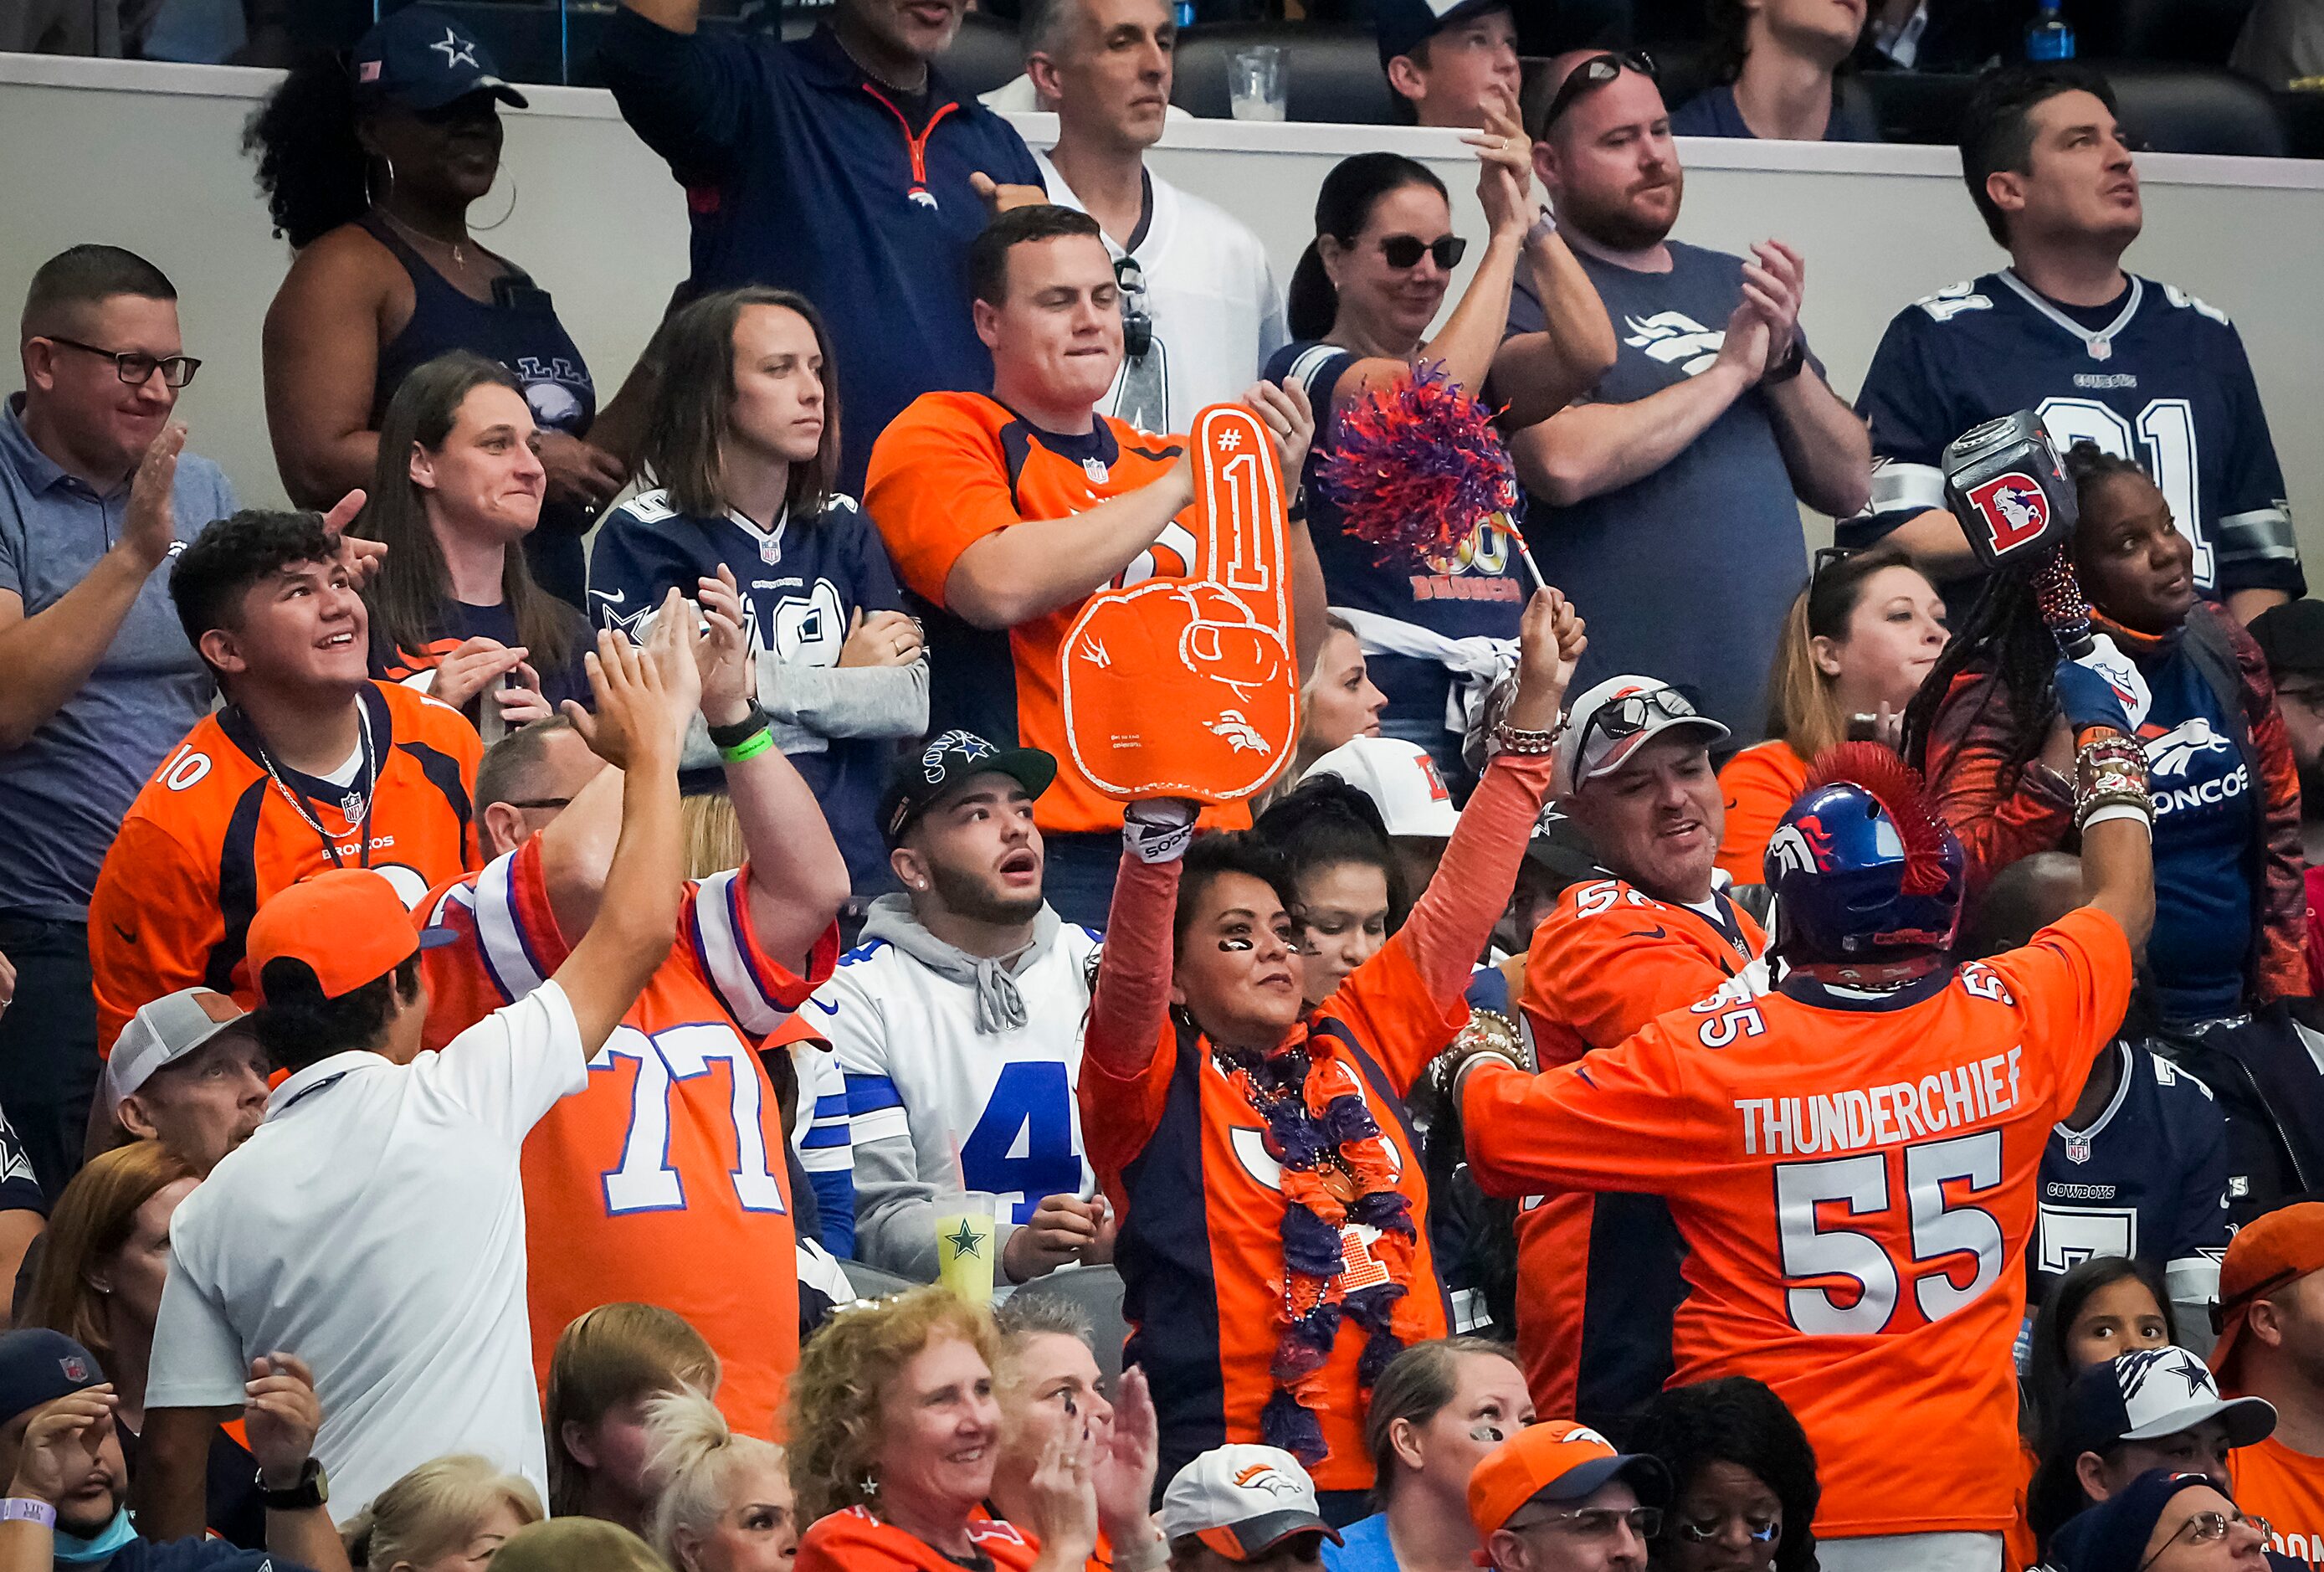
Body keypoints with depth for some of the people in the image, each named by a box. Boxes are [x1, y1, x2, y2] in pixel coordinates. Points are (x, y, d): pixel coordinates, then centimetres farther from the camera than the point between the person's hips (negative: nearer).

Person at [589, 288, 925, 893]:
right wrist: (846, 682, 1)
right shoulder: (643, 537, 1)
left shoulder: (843, 529, 16)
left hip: (851, 860, 4)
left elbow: (912, 702, 5)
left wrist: (782, 690, -9)